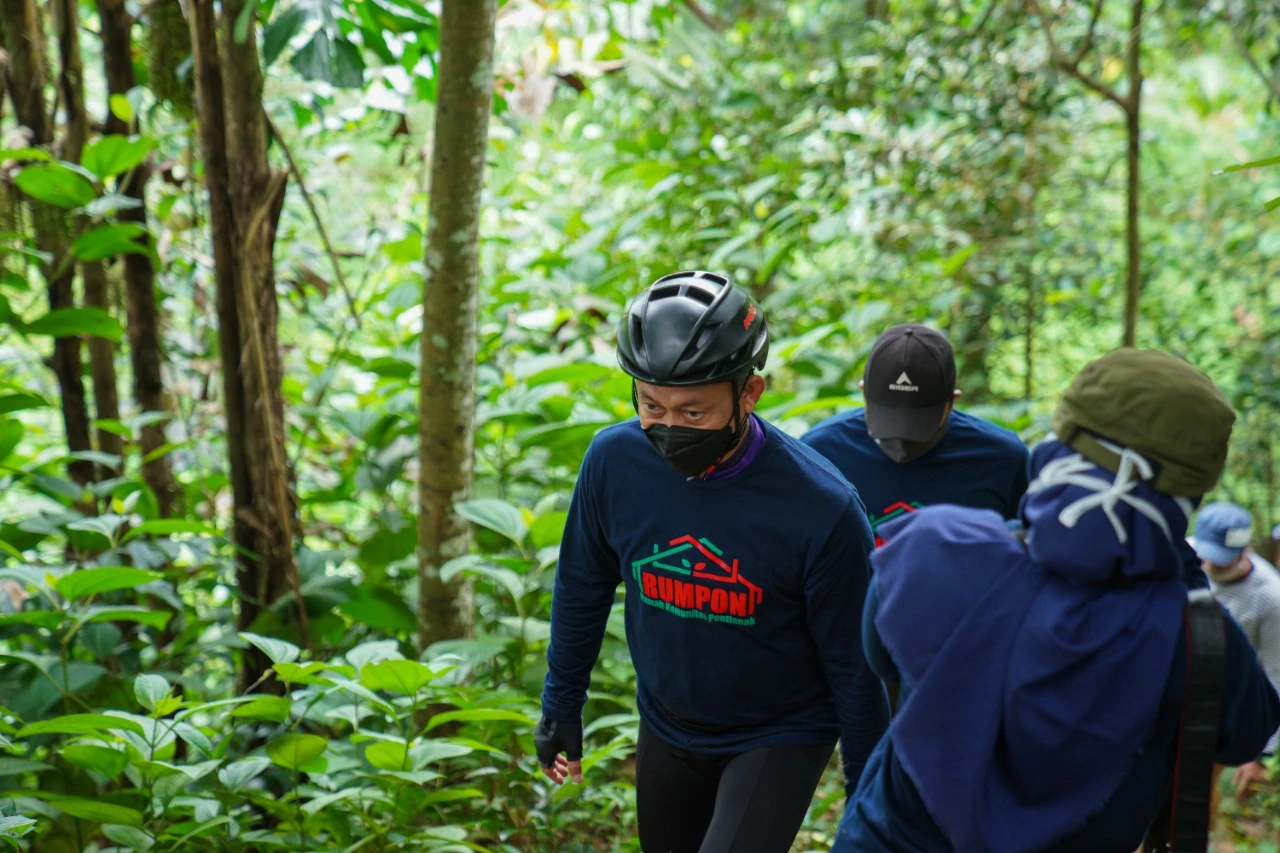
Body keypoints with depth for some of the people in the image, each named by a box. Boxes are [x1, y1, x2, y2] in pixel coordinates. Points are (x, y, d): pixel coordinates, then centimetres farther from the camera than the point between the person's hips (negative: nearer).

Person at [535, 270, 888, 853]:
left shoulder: (821, 507, -28)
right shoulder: (614, 460, -18)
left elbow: (852, 664, -16)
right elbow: (583, 586, 1)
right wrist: (561, 705, 10)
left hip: (778, 737, -4)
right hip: (667, 728, 4)